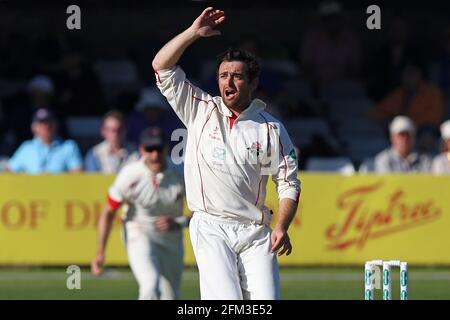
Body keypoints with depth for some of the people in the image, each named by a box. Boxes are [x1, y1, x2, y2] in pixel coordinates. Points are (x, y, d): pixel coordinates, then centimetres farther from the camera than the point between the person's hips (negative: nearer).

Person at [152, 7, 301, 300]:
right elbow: (162, 66, 3)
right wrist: (194, 32, -3)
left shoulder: (271, 128, 5)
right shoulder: (201, 109, 8)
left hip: (254, 232, 1)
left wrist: (281, 228, -9)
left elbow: (289, 183, 4)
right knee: (226, 304, -16)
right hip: (211, 230, -1)